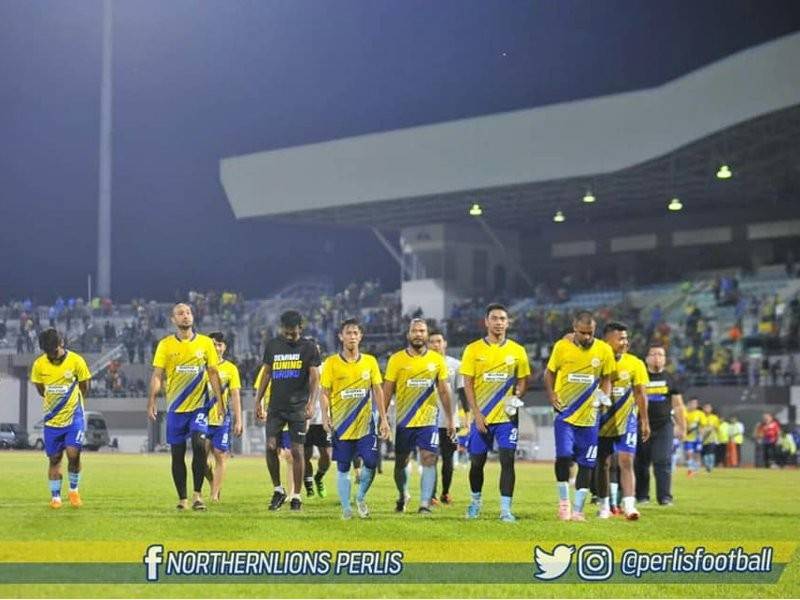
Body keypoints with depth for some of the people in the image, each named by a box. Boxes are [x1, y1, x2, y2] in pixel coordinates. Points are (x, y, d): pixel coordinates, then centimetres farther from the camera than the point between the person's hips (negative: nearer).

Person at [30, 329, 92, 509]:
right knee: (54, 459, 6)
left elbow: (84, 388, 2)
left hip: (73, 417, -2)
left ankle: (74, 490, 9)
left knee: (73, 453, -14)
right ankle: (55, 497, 18)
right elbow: (40, 389, 9)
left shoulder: (76, 361, -12)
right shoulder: (39, 364, -7)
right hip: (52, 419, 2)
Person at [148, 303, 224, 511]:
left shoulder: (205, 343, 4)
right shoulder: (165, 344, 2)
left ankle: (197, 494, -8)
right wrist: (151, 401, -10)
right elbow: (157, 375, 1)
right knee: (177, 454, 4)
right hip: (175, 408, 1)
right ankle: (182, 498, 15)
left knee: (199, 445, -18)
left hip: (199, 405, -1)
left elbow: (213, 374, 7)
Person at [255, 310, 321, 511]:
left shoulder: (308, 347, -1)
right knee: (271, 446, -9)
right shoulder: (272, 345, 8)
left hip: (298, 407, -3)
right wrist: (258, 401, 11)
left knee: (297, 450, -2)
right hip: (276, 406, 3)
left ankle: (296, 496, 6)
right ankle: (278, 490, 8)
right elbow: (266, 374, 15)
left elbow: (314, 377, -5)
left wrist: (311, 401, -19)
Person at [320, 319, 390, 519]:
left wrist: (383, 419, 3)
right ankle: (345, 507, 13)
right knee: (343, 468, 3)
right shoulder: (331, 363, -1)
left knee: (371, 462, -9)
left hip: (365, 423, 1)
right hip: (341, 424, -1)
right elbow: (324, 393, 1)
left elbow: (377, 391, 8)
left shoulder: (370, 361, 4)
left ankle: (361, 497, 15)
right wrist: (325, 416, -13)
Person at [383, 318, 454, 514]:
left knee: (429, 460, -13)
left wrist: (449, 419, 9)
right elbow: (387, 392, 2)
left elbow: (443, 391, 10)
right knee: (401, 462, 9)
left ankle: (425, 504, -11)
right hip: (403, 422, 0)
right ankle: (403, 496, 34)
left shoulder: (437, 360, 3)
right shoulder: (396, 360, -1)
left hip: (428, 421, 0)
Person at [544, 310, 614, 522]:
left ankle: (577, 510, 13)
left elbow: (606, 379, 10)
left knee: (586, 464, 3)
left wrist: (604, 396, -9)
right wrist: (551, 396, -6)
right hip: (565, 413, -2)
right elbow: (549, 373, 8)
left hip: (588, 417, 2)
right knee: (564, 455, -15)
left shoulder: (604, 350, -2)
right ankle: (564, 500, 6)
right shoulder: (562, 347, -5)